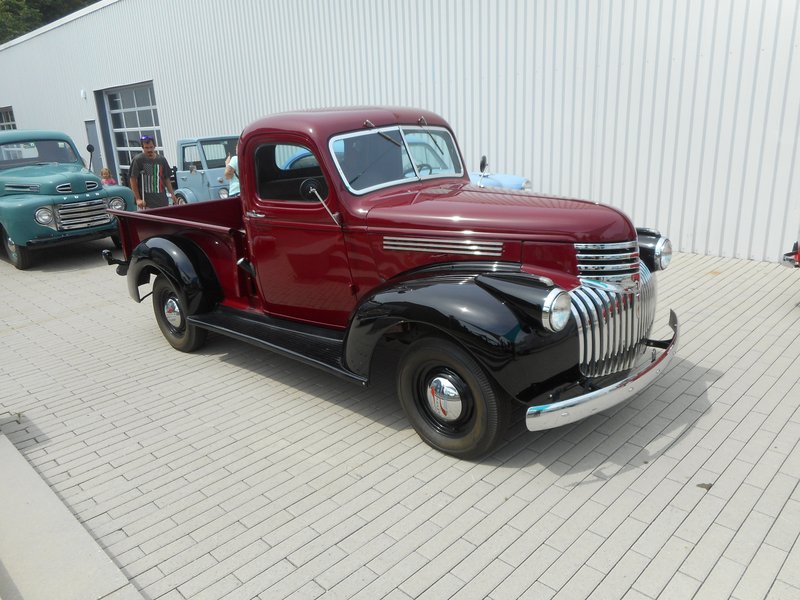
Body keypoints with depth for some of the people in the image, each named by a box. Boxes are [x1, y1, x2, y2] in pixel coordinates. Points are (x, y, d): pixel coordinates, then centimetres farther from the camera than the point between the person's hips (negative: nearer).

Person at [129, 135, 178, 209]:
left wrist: (172, 194, 8)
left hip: (162, 201, 5)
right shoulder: (138, 160, -4)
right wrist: (138, 199, -12)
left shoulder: (162, 160, 8)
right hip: (145, 202, -4)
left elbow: (166, 179, 15)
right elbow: (133, 180, -5)